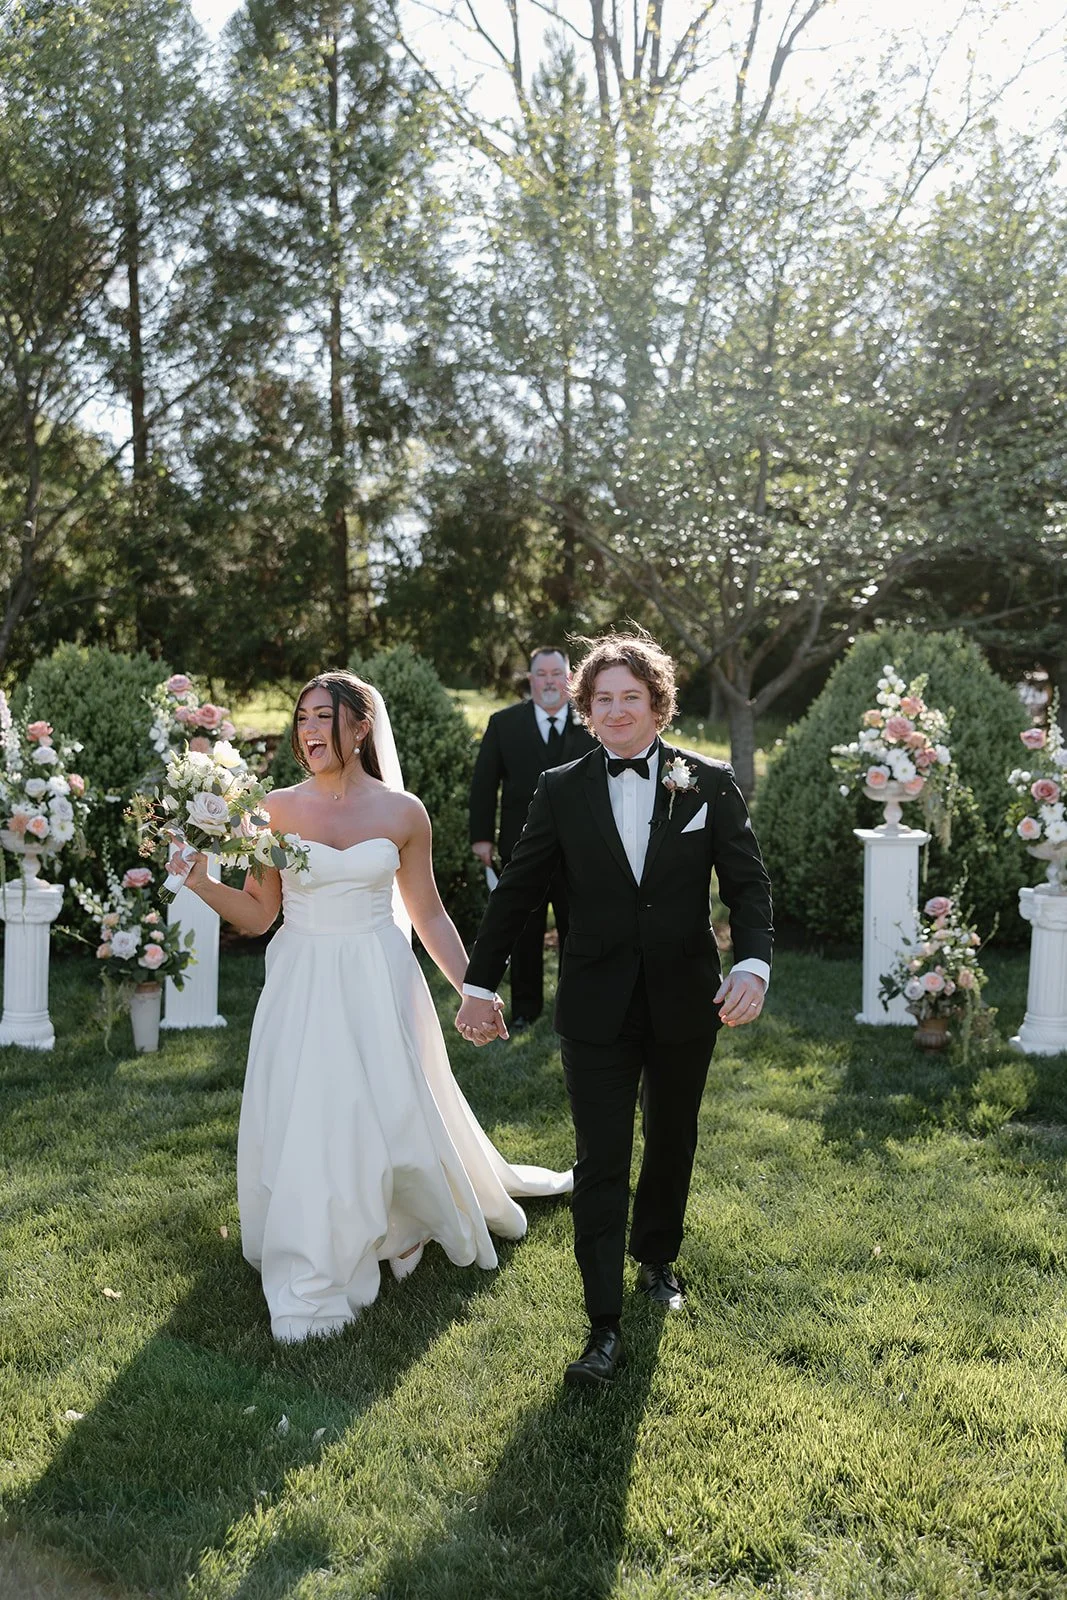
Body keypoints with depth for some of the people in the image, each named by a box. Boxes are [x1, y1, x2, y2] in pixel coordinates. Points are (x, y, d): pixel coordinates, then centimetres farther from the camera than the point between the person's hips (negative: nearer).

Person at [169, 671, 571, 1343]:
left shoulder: (403, 813, -2)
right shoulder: (277, 810, -1)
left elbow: (429, 913, 6)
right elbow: (258, 914, 2)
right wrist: (202, 882, -15)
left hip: (379, 987, 0)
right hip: (302, 991, 1)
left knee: (390, 1116, 6)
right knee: (302, 1127, 1)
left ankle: (396, 1230, 36)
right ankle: (311, 1280, 18)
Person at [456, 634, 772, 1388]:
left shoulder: (710, 782, -3)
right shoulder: (562, 790, -1)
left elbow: (748, 882, -4)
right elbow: (517, 890, 4)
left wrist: (753, 965, -21)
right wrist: (480, 984, 5)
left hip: (685, 1005, 1)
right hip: (597, 1009, -1)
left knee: (672, 1143, 19)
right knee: (601, 1163, -1)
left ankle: (657, 1256, 45)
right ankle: (605, 1329, 7)